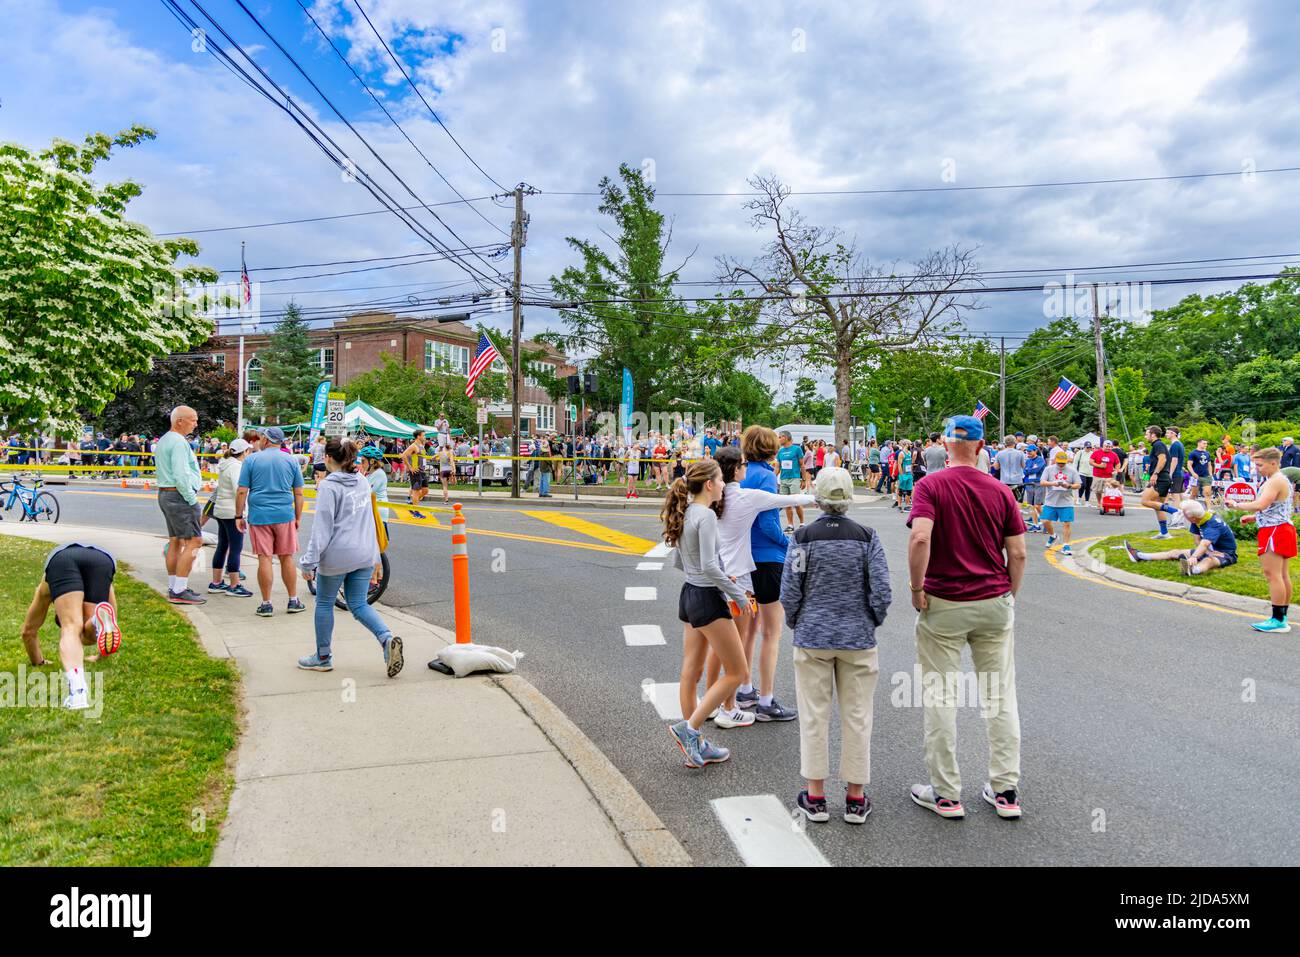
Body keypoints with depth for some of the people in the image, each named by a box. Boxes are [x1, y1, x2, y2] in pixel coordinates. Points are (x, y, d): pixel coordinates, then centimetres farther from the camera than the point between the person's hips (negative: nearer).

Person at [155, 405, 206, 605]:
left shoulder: (163, 441, 17)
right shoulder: (179, 442, -16)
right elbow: (181, 476, -23)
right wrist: (192, 500, -16)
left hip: (165, 494, 11)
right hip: (179, 496, -11)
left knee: (175, 542, 14)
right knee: (193, 541, -9)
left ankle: (174, 588, 19)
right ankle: (179, 591, -11)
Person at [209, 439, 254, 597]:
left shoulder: (225, 464, 13)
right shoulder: (236, 466, -16)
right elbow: (239, 490, -25)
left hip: (220, 510, 10)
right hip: (232, 512, -10)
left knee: (222, 546, 14)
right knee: (236, 548, -4)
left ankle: (216, 583, 20)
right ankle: (234, 586, 0)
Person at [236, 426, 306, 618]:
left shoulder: (251, 459, 1)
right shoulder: (291, 460, 6)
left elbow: (242, 491, -2)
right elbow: (298, 493, 6)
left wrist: (239, 516, 5)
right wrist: (298, 517, 14)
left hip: (259, 516, -1)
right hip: (284, 516, 1)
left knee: (264, 559, 1)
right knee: (286, 558, 9)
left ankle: (266, 604, 5)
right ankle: (293, 601, 14)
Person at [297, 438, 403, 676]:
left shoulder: (329, 486, -12)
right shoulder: (363, 482, 10)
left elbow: (322, 527, -15)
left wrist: (309, 562, -12)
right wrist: (375, 557, 23)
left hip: (337, 556, -6)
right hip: (365, 555, 6)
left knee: (324, 603, 13)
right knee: (359, 605, 11)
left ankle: (323, 657, 24)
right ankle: (388, 639, -13)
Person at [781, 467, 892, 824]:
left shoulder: (804, 537, -7)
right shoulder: (866, 537, -6)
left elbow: (789, 592, -7)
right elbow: (882, 592, -7)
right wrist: (872, 623, 10)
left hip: (812, 637, 0)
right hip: (858, 637, 1)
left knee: (814, 715, 8)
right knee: (857, 715, 10)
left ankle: (815, 796, 16)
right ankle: (856, 798, 19)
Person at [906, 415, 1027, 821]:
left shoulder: (931, 486, -8)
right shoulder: (1000, 491, 2)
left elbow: (920, 537, -23)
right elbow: (1018, 553, 1)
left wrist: (916, 589, -13)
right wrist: (1008, 598, 13)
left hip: (943, 605, -3)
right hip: (995, 604, 4)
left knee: (940, 697, 6)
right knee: (1000, 696, 13)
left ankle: (946, 794, 14)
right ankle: (1005, 790, 20)